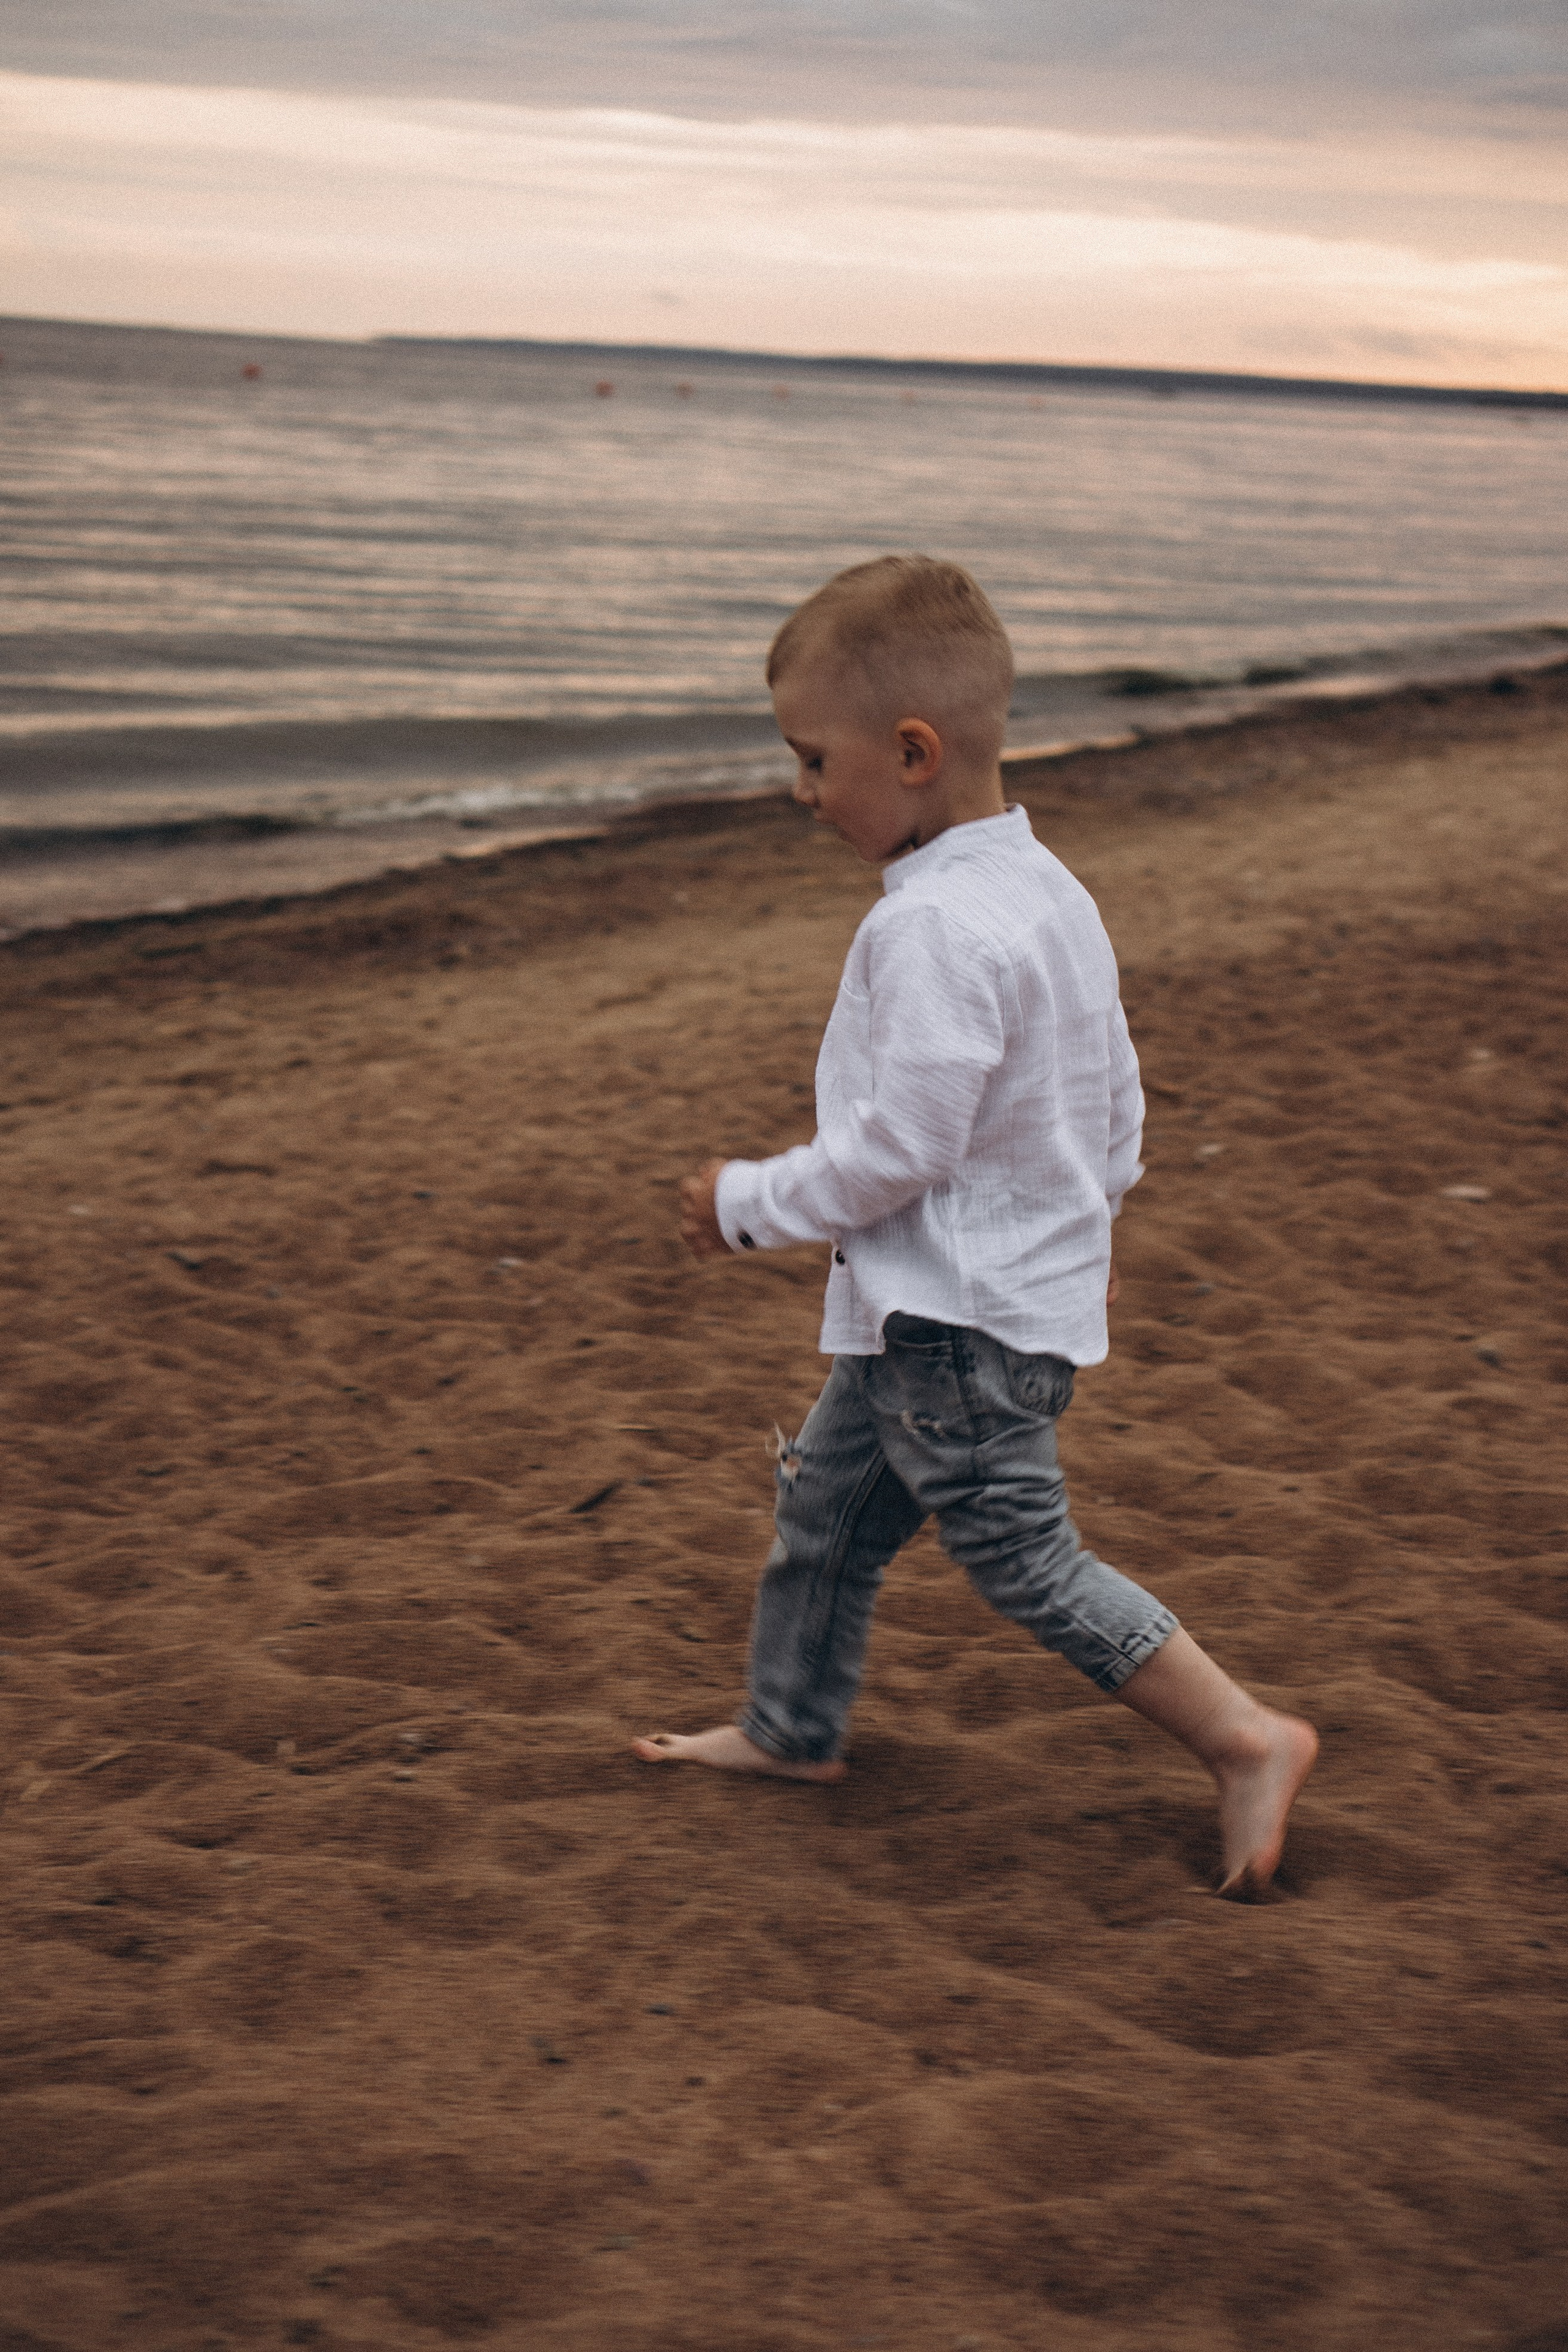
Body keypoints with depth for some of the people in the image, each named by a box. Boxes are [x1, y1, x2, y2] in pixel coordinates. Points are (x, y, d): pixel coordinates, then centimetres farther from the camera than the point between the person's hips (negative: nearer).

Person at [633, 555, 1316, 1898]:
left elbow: (899, 1148, -26)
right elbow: (1115, 1090, 14)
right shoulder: (1050, 891, 5)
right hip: (940, 1312, 10)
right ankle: (791, 1730, 35)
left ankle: (1245, 1739, 7)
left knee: (1021, 1556, 0)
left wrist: (749, 1206, -13)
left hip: (962, 1325, -10)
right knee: (827, 1499, 20)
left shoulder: (930, 931, -26)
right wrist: (1089, 1217, 28)